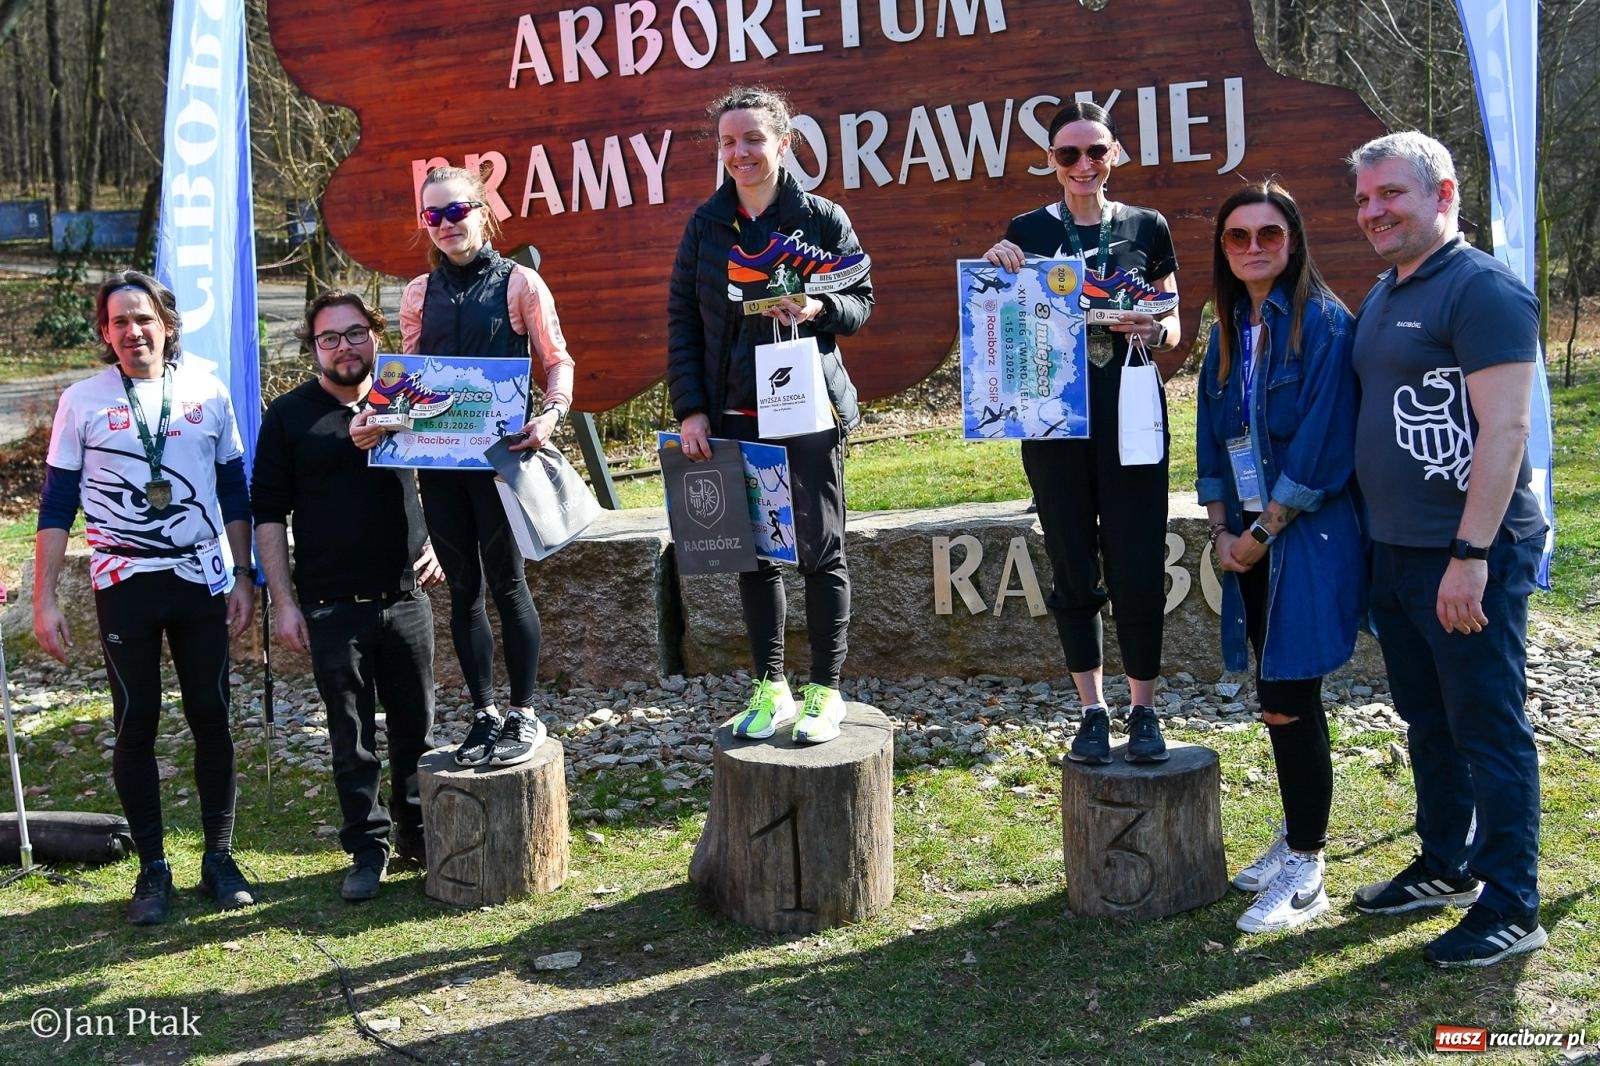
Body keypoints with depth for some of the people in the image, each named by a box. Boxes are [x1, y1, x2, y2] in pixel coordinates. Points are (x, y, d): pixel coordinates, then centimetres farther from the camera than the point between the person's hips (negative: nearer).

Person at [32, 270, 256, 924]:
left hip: (203, 578, 1)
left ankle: (219, 857, 18)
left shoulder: (207, 393, 4)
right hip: (124, 584, -1)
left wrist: (243, 576, 5)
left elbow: (233, 491, 10)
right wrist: (44, 600, -4)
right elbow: (56, 506, 1)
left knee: (210, 717, 6)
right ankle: (152, 868, 14)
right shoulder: (83, 400, 0)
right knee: (136, 724, 3)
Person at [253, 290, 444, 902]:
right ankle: (367, 848, 18)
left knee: (417, 727, 9)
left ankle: (417, 833, 27)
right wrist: (284, 603, -4)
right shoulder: (289, 415, 1)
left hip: (406, 598, 2)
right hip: (331, 607, -2)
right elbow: (268, 513, 1)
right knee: (351, 737, 6)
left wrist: (440, 546, 4)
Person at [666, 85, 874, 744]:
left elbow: (861, 301, 4)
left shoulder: (822, 218, -1)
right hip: (734, 416, 3)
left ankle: (825, 691, 14)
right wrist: (690, 409, -1)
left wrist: (817, 309, -18)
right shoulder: (706, 224, 7)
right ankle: (770, 690, 20)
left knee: (819, 551, 2)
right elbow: (682, 319, 7)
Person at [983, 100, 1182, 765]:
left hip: (1130, 416, -1)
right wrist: (996, 268, -9)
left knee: (1137, 568, -3)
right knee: (1073, 571, 7)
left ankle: (1143, 711, 12)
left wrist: (1152, 328, -13)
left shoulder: (1147, 228, 6)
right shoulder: (1027, 232, 6)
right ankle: (1092, 711, 18)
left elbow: (1175, 328, 9)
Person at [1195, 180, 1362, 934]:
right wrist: (1222, 531, 3)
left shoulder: (1323, 323, -11)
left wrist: (1263, 532, -12)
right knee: (1279, 697, 14)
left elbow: (1323, 445, -16)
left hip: (1308, 536, -6)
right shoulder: (1229, 333, 11)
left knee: (1287, 699, -6)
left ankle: (1305, 873, 6)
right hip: (1248, 541, 7)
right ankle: (1296, 836, 29)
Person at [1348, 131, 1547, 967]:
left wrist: (1470, 555, -23)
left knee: (1488, 730, -1)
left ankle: (1511, 907, 10)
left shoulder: (1482, 290, -12)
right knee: (1427, 721, 18)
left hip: (1468, 556, -9)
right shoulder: (1382, 296, 15)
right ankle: (1445, 867, 32)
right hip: (1395, 551, 9)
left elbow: (1504, 429, -19)